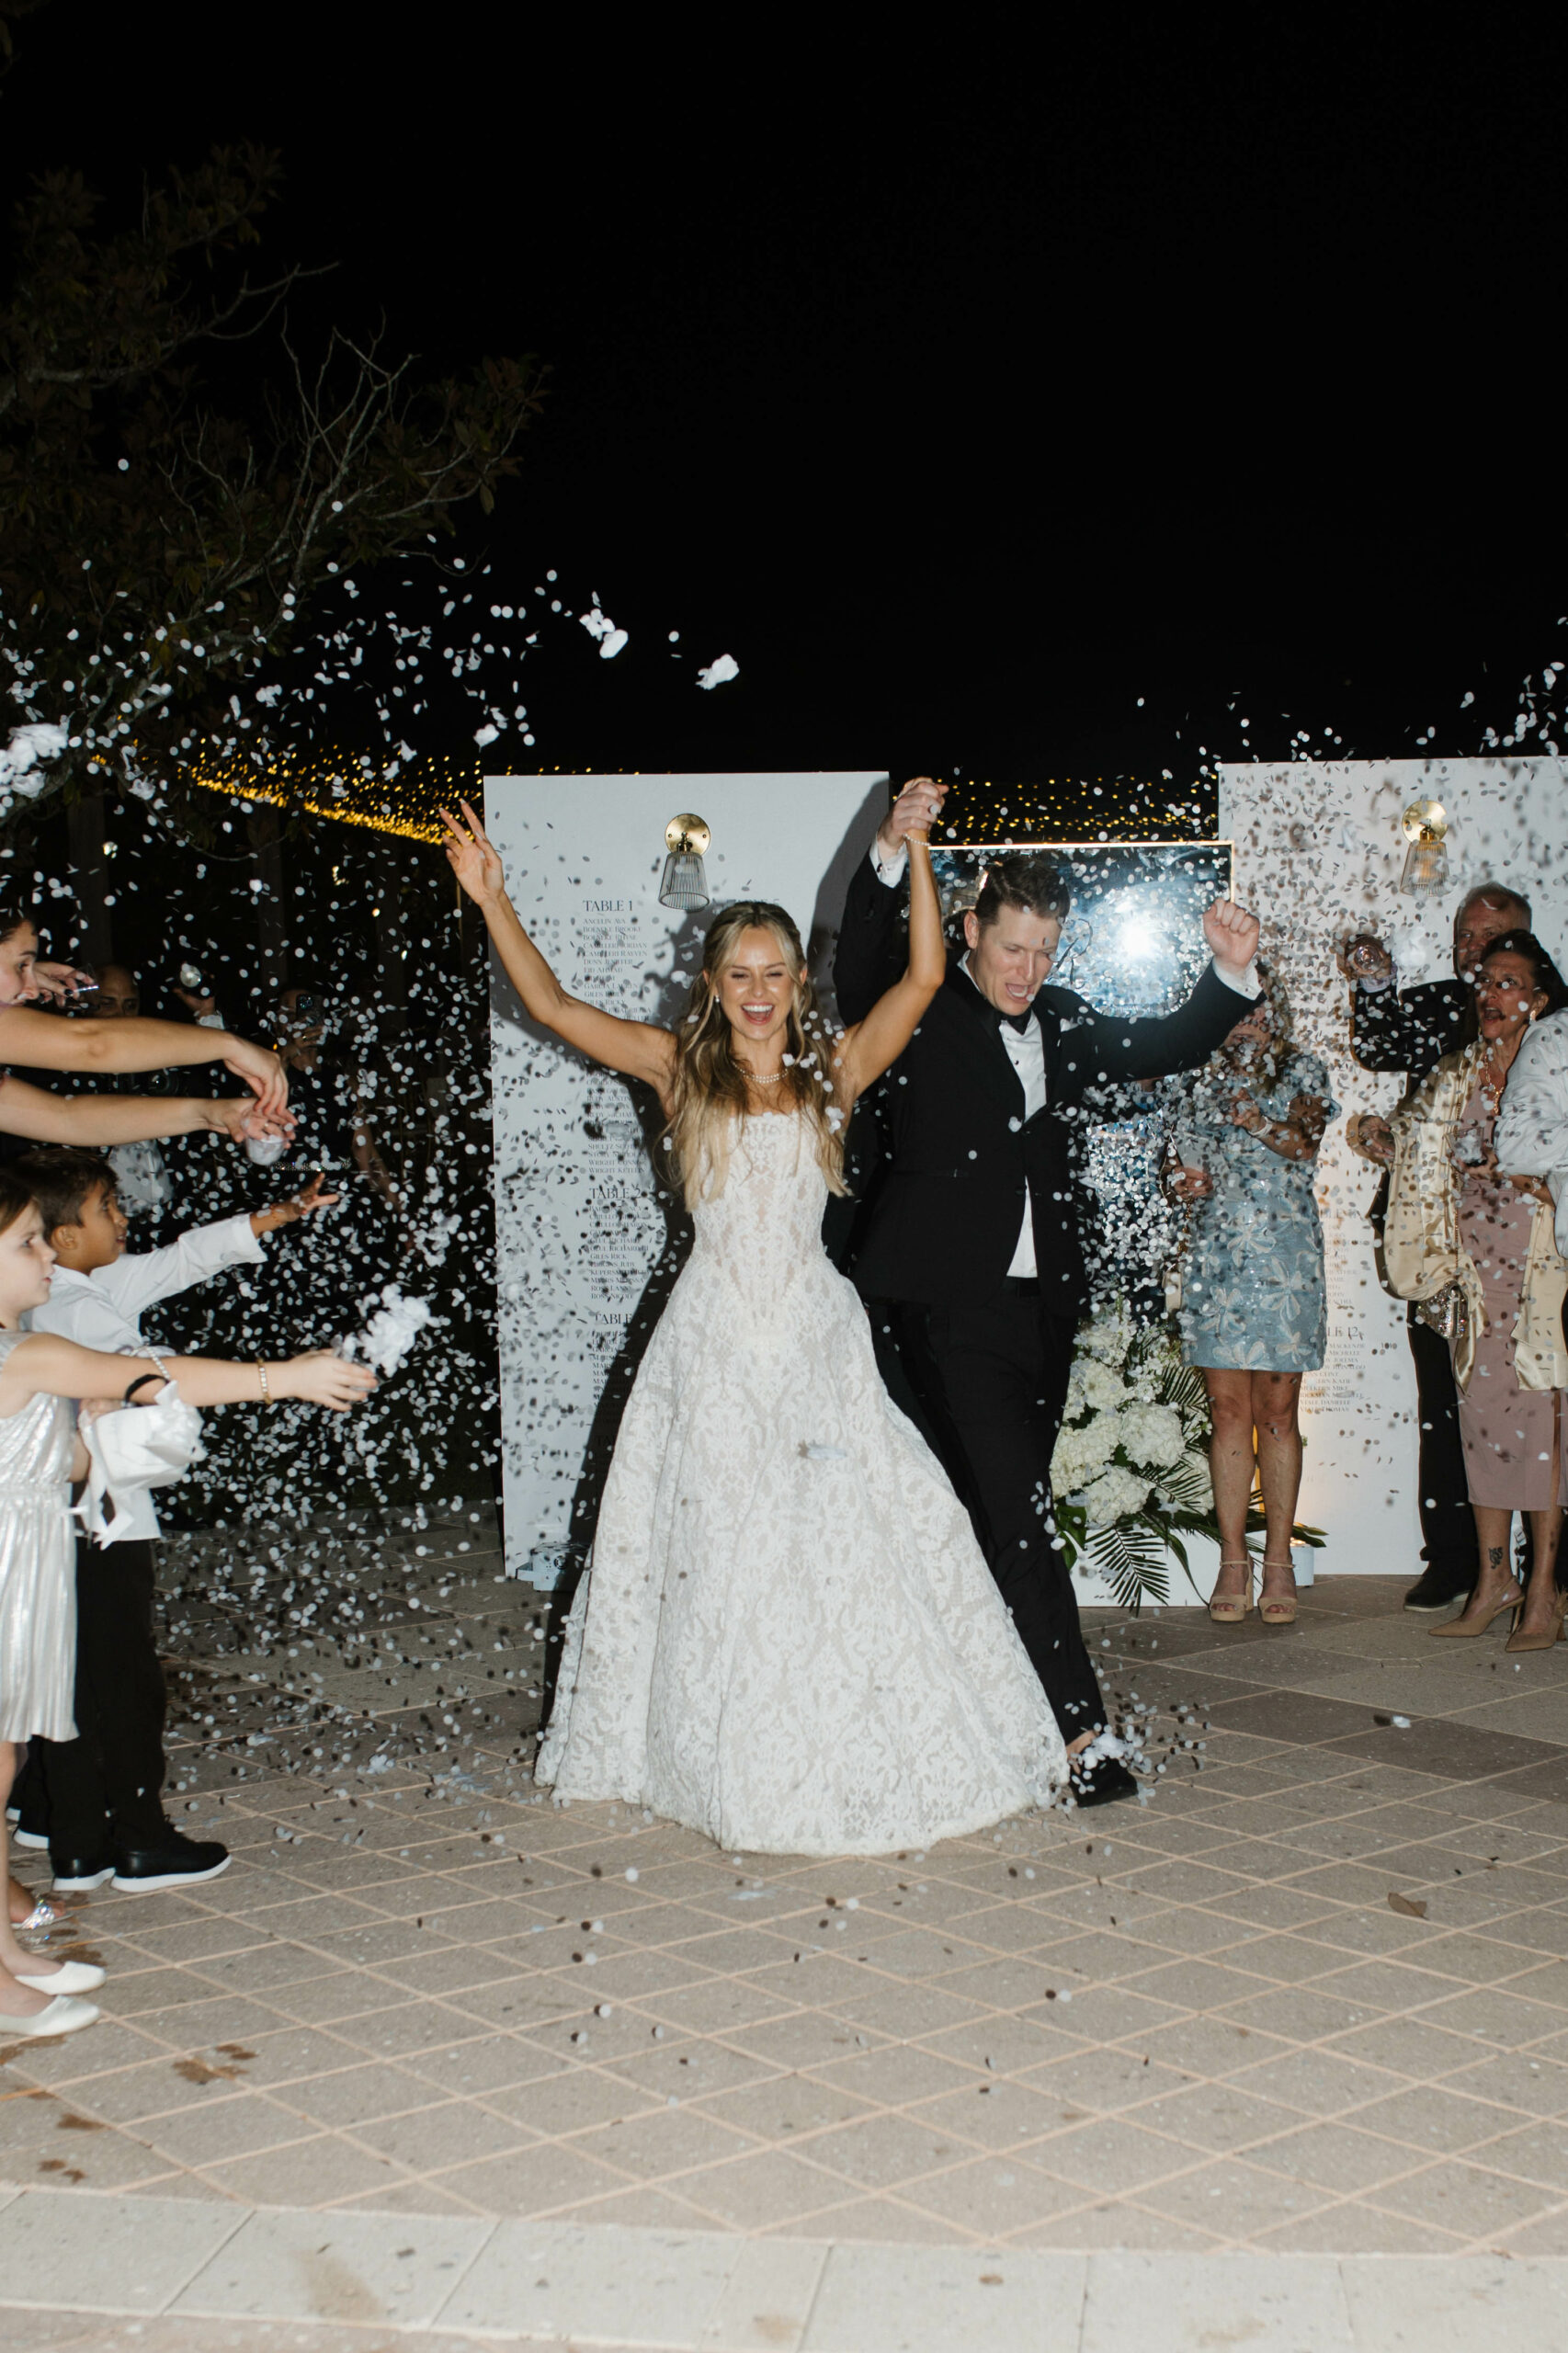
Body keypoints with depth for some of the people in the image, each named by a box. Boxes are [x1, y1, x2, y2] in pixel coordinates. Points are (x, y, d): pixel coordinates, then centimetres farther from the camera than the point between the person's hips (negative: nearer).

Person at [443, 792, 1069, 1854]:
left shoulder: (835, 1069, 3)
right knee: (718, 1545, 4)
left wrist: (917, 849, -13)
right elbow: (552, 1006, -2)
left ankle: (860, 1756, 15)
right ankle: (732, 1761, 19)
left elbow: (924, 978, -7)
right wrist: (492, 901, -9)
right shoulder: (683, 1069, 3)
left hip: (817, 1335, 1)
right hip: (717, 1338, 0)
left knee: (852, 1534, 0)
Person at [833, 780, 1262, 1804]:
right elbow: (860, 972, -21)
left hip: (1042, 1301, 7)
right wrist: (889, 858, -36)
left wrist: (1233, 972, 2)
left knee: (1011, 1511, 12)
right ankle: (1083, 1726, -12)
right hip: (948, 1301, -6)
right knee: (1013, 1509, -11)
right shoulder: (921, 1013, -3)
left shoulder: (1066, 1024, 15)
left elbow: (1169, 1047, 20)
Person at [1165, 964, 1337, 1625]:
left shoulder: (1302, 1071, 8)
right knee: (1228, 1409, 0)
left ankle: (1278, 1563, 2)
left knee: (1277, 1409, -3)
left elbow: (1306, 1144, -10)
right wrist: (1188, 1180, 0)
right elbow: (1185, 1163, 23)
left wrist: (1260, 1124, -30)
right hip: (1215, 1253, 3)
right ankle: (1232, 1559, 4)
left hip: (1282, 1254, -3)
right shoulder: (1207, 1080, 18)